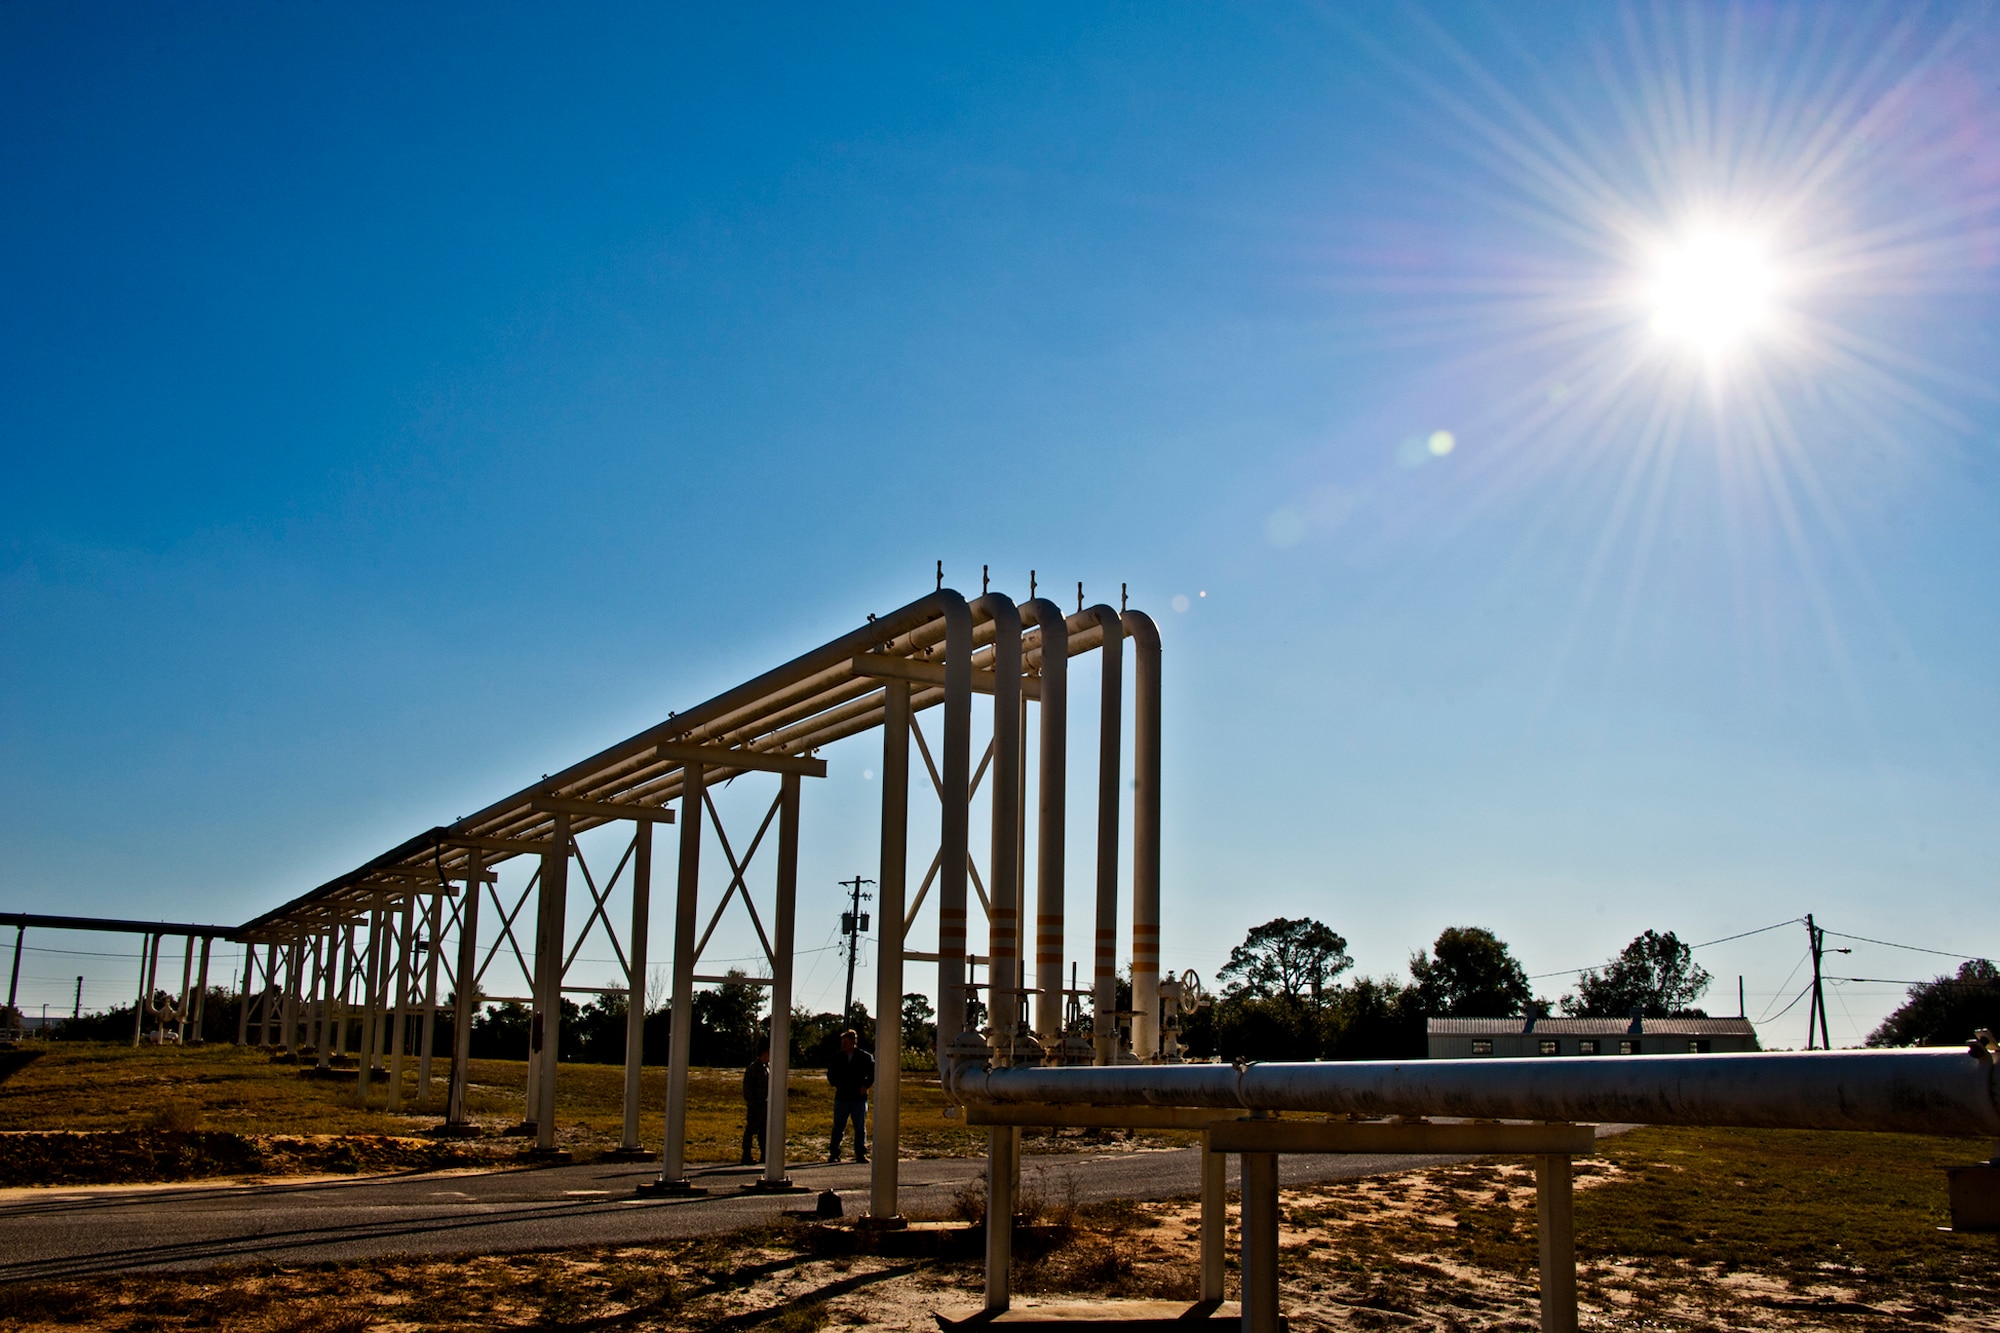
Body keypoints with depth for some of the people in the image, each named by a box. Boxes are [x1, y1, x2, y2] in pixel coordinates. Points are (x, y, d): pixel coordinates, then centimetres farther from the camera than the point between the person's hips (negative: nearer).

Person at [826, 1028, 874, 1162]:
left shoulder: (865, 1057, -1)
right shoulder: (838, 1058, 5)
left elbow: (874, 1072, 6)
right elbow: (830, 1073, 18)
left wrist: (866, 1086, -4)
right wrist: (835, 1084, 4)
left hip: (859, 1097, -2)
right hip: (841, 1097, 2)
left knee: (860, 1127, 1)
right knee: (838, 1126, 5)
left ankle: (861, 1153, 7)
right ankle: (834, 1153, 12)